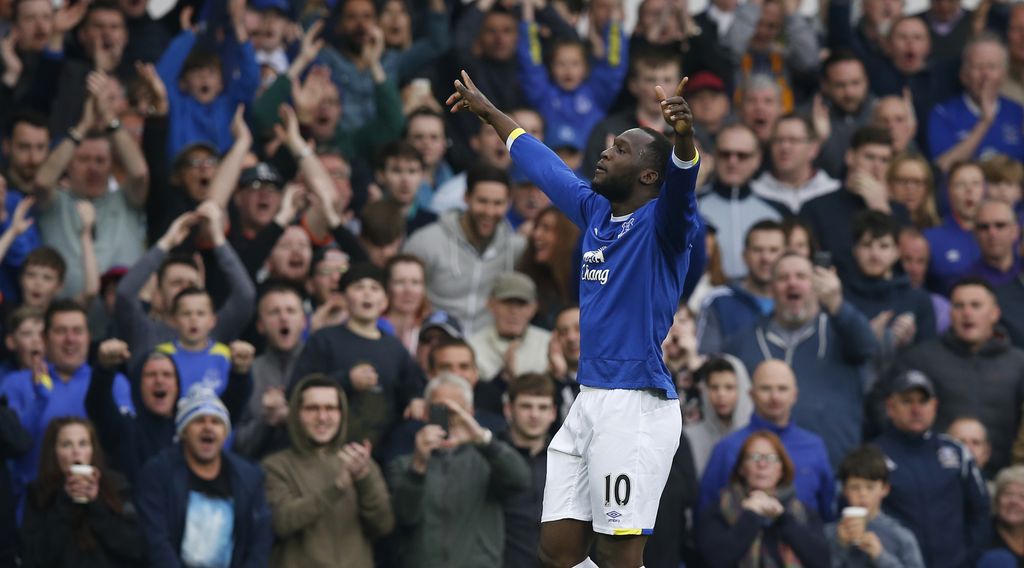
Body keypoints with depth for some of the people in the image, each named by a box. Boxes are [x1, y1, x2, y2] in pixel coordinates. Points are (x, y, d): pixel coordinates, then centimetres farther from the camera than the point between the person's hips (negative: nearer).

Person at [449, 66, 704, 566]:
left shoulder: (660, 224, -6)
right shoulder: (595, 212, 15)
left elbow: (681, 183, -28)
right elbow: (542, 164, 31)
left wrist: (683, 136, -50)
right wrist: (489, 112, 43)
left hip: (635, 406, -8)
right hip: (588, 403, 8)